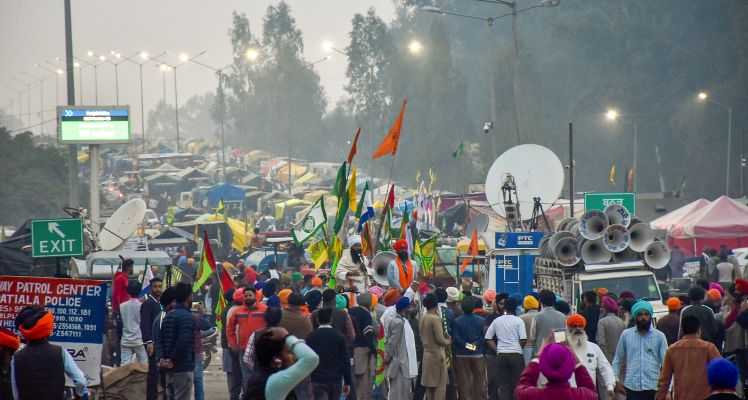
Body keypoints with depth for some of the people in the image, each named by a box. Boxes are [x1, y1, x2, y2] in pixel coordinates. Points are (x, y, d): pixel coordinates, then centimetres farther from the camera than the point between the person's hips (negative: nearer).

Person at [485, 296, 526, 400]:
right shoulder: (518, 321, -3)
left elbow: (488, 339, 7)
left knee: (504, 385, 4)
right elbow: (523, 340, -9)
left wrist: (497, 350, 12)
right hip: (516, 354, -3)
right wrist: (517, 347, 10)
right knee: (517, 384, 3)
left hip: (501, 355, 3)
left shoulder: (497, 321, 6)